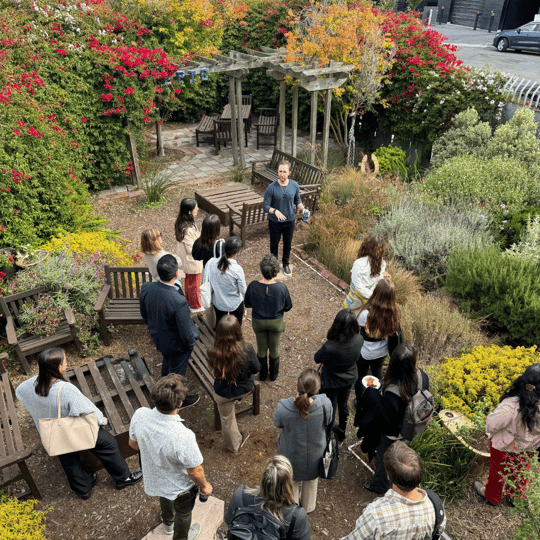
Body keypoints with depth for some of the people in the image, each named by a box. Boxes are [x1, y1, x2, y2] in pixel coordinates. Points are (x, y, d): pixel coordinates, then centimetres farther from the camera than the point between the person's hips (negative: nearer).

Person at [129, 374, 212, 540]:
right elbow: (194, 472, -27)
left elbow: (133, 443, -8)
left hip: (153, 477, 5)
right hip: (180, 487, -5)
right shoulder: (183, 437, -45)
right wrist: (204, 486, -5)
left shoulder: (139, 415, -31)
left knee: (165, 497, 39)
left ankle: (168, 523, 70)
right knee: (183, 513, 30)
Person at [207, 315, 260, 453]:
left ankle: (233, 446, 50)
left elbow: (214, 370, -8)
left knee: (227, 419, 26)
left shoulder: (213, 352, -30)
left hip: (224, 394, -1)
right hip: (245, 389, 1)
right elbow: (256, 369, -12)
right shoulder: (247, 350, -30)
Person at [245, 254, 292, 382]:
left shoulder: (253, 286, -25)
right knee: (274, 348, 24)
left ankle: (262, 374, 44)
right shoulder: (281, 287, -28)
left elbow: (247, 304, -9)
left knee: (261, 348, 24)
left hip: (258, 322, 1)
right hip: (276, 322, -1)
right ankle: (274, 374, 45)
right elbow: (288, 307, -13)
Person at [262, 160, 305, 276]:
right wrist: (275, 211, -36)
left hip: (289, 221, 3)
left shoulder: (294, 186, -9)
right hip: (275, 222, -2)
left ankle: (286, 264, 43)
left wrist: (301, 207, -17)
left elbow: (297, 200, 7)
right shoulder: (271, 187, -19)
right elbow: (265, 206, -16)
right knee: (274, 244, 16)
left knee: (288, 244, 19)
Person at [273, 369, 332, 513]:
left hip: (291, 455, -1)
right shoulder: (325, 404, -34)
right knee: (311, 480, 34)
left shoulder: (283, 408, -36)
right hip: (315, 455, 1)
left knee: (292, 481, 32)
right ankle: (308, 506, 61)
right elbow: (328, 422, -12)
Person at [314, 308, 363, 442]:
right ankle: (342, 431, 55)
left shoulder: (330, 347, -41)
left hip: (331, 383, -4)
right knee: (343, 404, 30)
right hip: (349, 379, 4)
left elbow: (317, 359, -20)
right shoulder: (359, 340, -27)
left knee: (330, 409, 22)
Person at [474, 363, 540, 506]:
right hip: (528, 450, 4)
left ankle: (491, 496, 52)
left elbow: (491, 425, -29)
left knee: (497, 472, 25)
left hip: (504, 447, -4)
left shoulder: (511, 405, -41)